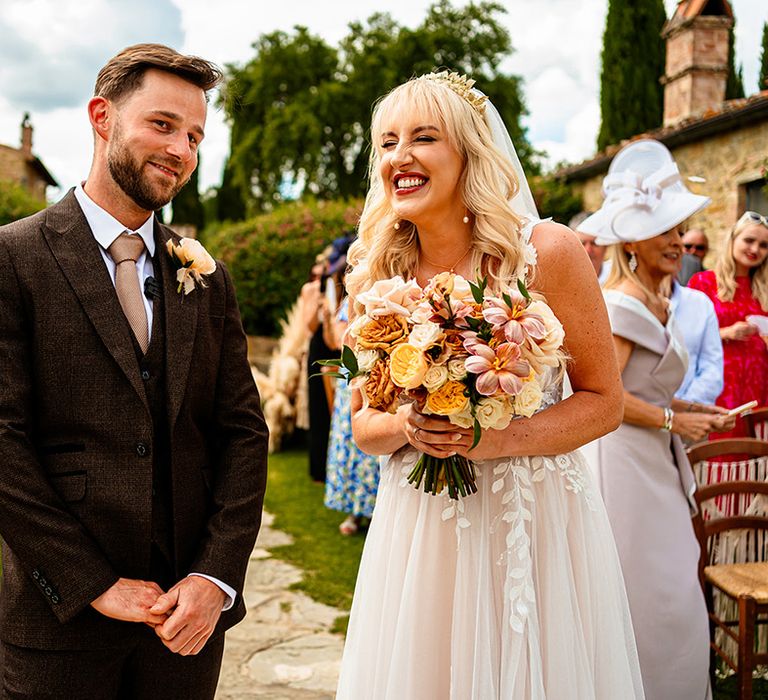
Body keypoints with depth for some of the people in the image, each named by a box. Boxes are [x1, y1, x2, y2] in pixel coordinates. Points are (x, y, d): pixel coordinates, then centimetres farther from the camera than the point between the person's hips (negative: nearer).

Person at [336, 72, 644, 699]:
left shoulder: (548, 252, -11)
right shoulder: (371, 281, -1)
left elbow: (605, 402, -6)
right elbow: (363, 424, 8)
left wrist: (498, 439, -20)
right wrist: (405, 426, -15)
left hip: (537, 522, -2)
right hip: (418, 527, 3)